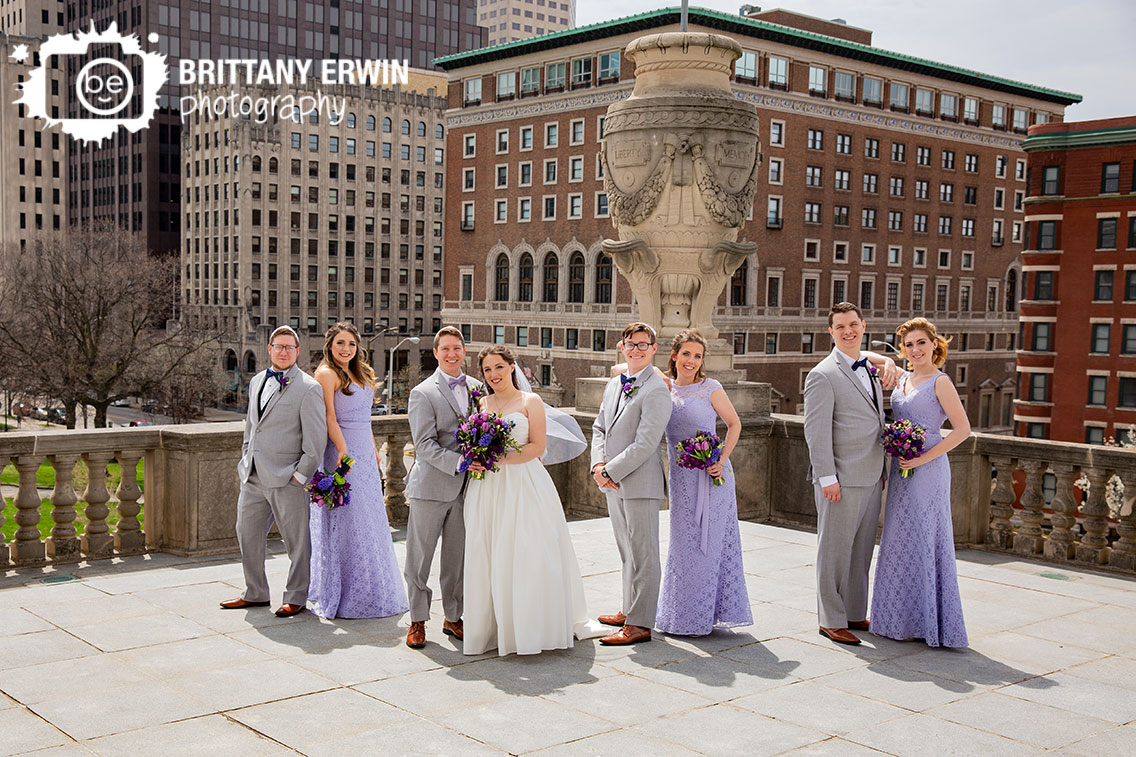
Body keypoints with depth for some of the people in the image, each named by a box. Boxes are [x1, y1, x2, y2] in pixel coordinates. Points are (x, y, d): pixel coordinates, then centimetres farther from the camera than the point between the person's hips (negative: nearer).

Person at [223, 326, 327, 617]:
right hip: (253, 476, 7)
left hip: (286, 478, -7)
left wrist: (300, 475, -13)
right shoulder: (257, 381, 14)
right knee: (247, 534, 13)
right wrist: (245, 459, 16)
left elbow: (316, 439, -10)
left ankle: (296, 598, 17)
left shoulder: (308, 388, -8)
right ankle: (255, 594, 29)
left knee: (296, 540, 3)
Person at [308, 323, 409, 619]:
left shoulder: (360, 374, 17)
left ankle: (373, 592, 22)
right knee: (346, 522, -5)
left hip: (365, 454, 8)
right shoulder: (326, 374, -7)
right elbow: (329, 416, -15)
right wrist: (343, 451, -24)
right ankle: (345, 597, 2)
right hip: (342, 452, -8)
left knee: (370, 521, 12)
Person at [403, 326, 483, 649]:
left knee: (457, 559, 11)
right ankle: (418, 621, 16)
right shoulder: (423, 393, -5)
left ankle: (453, 617, 25)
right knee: (419, 556, 3)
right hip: (431, 487, -4)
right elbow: (424, 445, -13)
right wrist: (458, 463, -23)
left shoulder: (478, 388, 10)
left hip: (465, 488, 4)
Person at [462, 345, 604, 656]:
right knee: (489, 558, 1)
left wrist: (500, 459, -17)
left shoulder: (530, 402, 4)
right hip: (488, 490, 4)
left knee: (532, 555, -6)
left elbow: (537, 446, -5)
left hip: (524, 485, -3)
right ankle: (496, 626, 9)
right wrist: (474, 461, -6)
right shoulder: (482, 404, 15)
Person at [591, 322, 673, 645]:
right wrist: (598, 465, -1)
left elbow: (645, 444, -18)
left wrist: (612, 472, -15)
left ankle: (639, 624, 4)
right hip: (614, 484, 8)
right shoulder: (613, 385, 14)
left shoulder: (656, 391, -14)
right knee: (627, 553, 18)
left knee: (642, 555, -1)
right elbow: (599, 428, 16)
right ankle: (629, 610, 31)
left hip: (640, 483, -8)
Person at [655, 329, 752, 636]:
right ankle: (682, 614, 26)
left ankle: (703, 616, 13)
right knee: (683, 544, 13)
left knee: (707, 544, 2)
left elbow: (734, 424, 2)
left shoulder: (711, 389, -7)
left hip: (710, 476, -4)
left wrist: (722, 459, -10)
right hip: (680, 477, 4)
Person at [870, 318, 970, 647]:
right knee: (900, 542, 10)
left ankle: (931, 622, 7)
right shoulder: (902, 380, 12)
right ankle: (902, 620, 19)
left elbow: (962, 429, -14)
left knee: (924, 540, -2)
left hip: (927, 471, -7)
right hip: (900, 471, 7)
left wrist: (922, 458, -17)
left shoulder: (940, 382, -9)